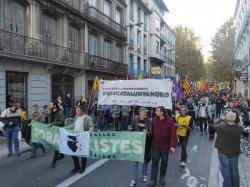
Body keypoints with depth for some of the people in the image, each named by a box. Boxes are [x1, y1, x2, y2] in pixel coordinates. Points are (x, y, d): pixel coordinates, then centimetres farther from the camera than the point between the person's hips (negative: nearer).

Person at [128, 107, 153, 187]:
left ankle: (144, 175, 39)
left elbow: (152, 132, -10)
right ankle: (134, 179, 10)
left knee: (145, 159, 16)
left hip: (145, 143, -1)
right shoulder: (136, 120, 0)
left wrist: (147, 133, -30)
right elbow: (133, 129, 12)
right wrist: (130, 129, -8)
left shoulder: (148, 121, -7)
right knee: (135, 161, 0)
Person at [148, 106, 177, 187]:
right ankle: (153, 180, 13)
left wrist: (173, 146, -15)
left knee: (164, 162, 15)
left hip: (165, 146, -1)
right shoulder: (154, 119, -4)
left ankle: (162, 177, 35)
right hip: (155, 145, 1)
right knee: (154, 163, 4)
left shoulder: (170, 120, -13)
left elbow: (173, 134, -13)